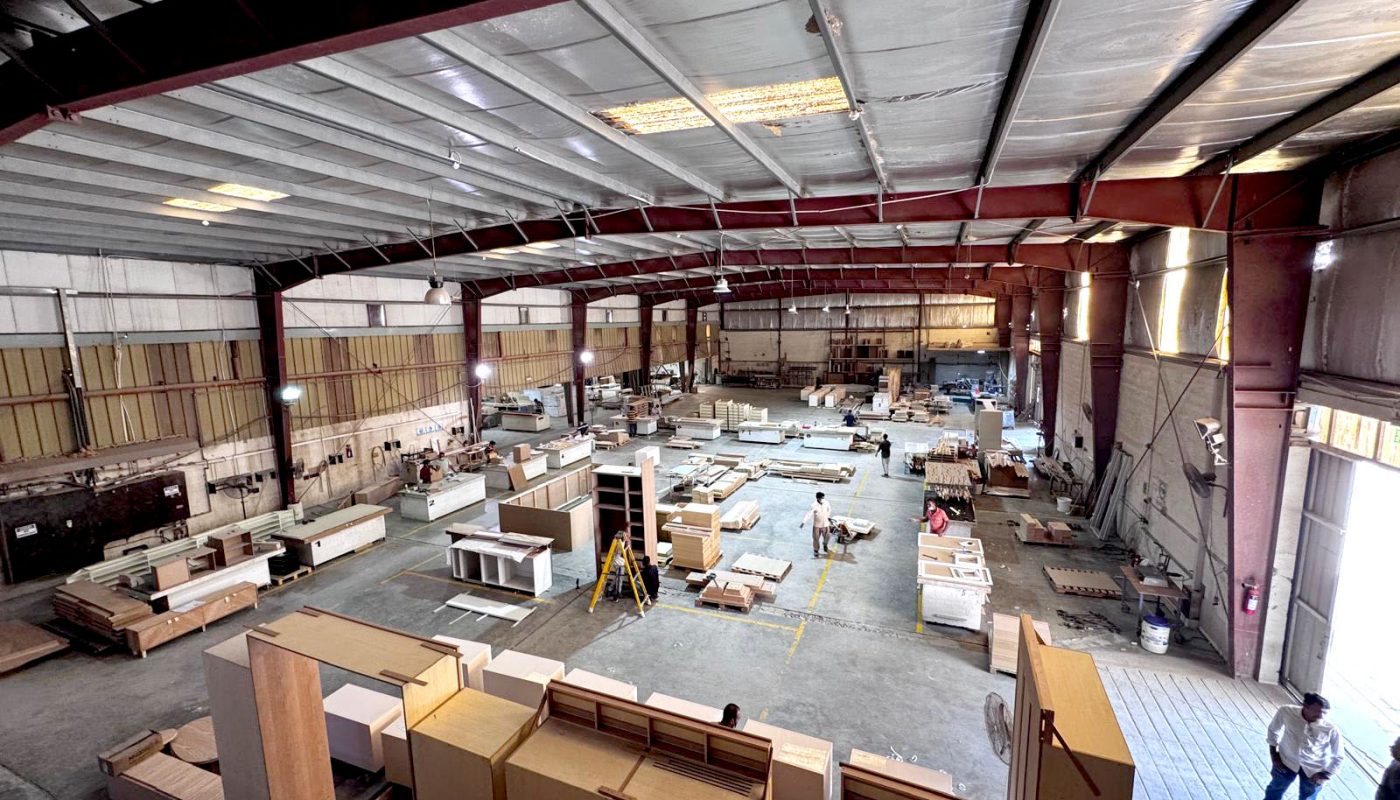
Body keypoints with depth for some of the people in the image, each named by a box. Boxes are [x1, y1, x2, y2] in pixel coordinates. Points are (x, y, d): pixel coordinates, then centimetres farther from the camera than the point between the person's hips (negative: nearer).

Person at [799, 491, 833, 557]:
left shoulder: (826, 503, -11)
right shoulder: (814, 506, -23)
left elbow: (829, 509, 11)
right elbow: (809, 514, -29)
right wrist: (803, 522, -37)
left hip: (825, 524, 4)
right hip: (817, 525, -3)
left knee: (827, 537, 15)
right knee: (816, 538, 3)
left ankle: (824, 545, 49)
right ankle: (815, 551, 25)